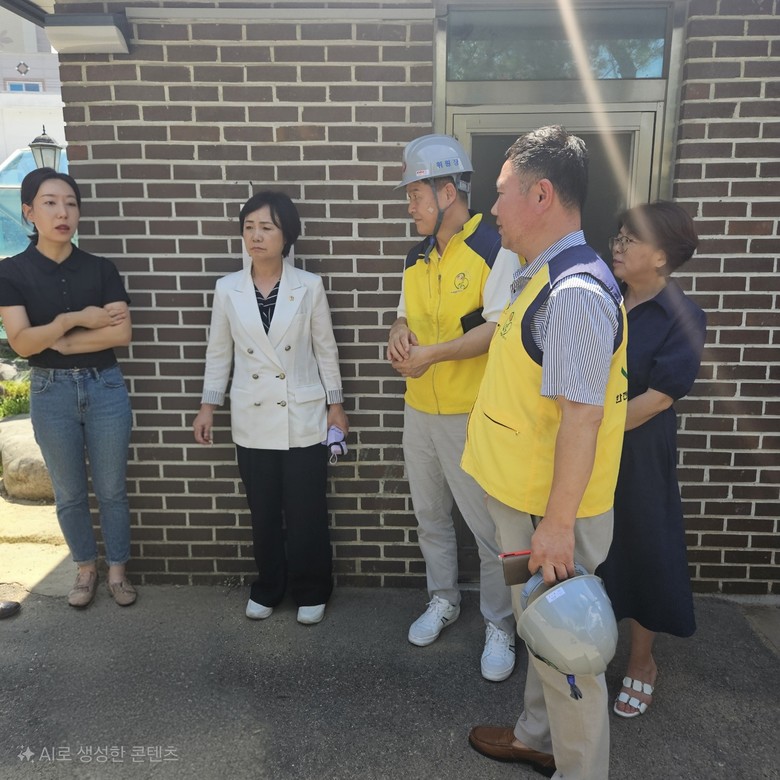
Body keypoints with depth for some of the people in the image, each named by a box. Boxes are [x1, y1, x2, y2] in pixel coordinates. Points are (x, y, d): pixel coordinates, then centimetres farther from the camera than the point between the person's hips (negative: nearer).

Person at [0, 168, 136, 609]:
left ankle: (118, 571, 26)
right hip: (51, 392, 0)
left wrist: (58, 341, -12)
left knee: (112, 488, 9)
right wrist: (76, 318, -17)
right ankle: (86, 569, 33)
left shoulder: (101, 269, 0)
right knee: (69, 493, 13)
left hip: (105, 387, 0)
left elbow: (122, 334, -11)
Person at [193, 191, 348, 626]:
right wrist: (209, 405, 6)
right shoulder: (228, 289, 0)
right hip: (252, 420, 2)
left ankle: (311, 592, 27)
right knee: (263, 513, 13)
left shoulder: (309, 286, -4)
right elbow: (219, 352, 7)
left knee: (307, 512, 6)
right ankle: (268, 588, 33)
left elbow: (325, 349, 1)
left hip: (304, 418, -2)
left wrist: (335, 403, 2)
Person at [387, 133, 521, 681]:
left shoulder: (494, 247, -12)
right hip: (419, 410, 7)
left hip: (472, 415, -7)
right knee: (430, 516, 19)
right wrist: (399, 332, -5)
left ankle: (500, 625, 24)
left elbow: (500, 328, -19)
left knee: (488, 525, 3)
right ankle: (444, 601, 40)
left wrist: (432, 354, -22)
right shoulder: (417, 257, 11)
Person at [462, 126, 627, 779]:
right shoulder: (545, 278, 8)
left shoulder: (576, 291, -25)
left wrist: (556, 525, -24)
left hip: (548, 512, -10)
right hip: (523, 496, 10)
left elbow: (582, 415, -28)